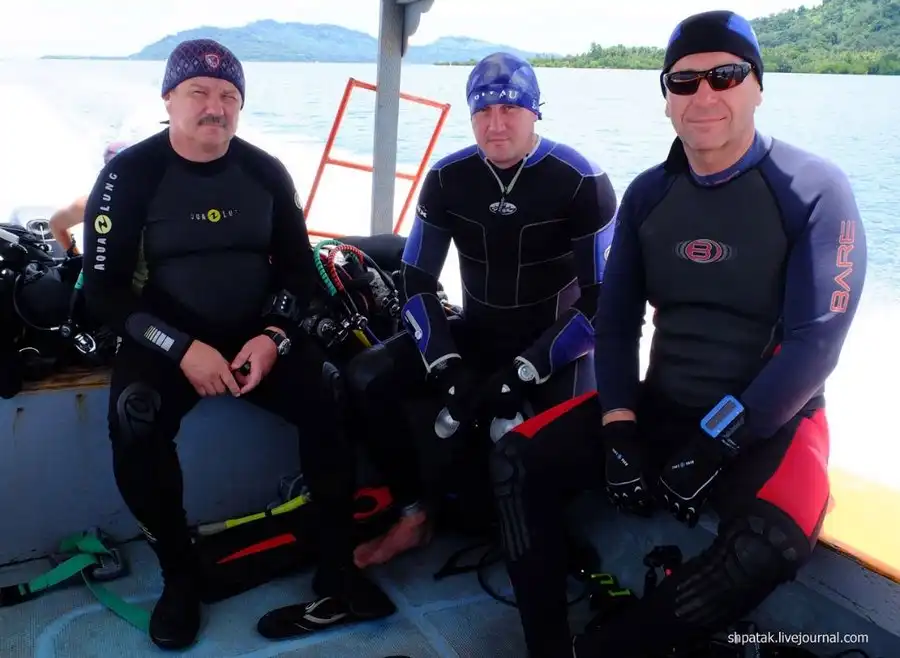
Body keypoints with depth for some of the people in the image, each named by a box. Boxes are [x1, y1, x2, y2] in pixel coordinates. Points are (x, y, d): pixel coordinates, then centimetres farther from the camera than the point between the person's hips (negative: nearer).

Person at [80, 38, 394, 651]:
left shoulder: (266, 173, 2)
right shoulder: (129, 175, -6)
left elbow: (299, 270, 7)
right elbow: (104, 290, -9)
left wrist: (272, 336, -12)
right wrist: (183, 349, -21)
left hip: (258, 334, 2)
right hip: (166, 341, -2)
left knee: (333, 402, -22)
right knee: (135, 427, -30)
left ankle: (339, 574, -11)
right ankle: (181, 577, -8)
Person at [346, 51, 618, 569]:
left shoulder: (582, 182, -14)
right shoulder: (447, 179, -3)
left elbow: (600, 302, -16)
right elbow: (417, 283, -2)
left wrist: (521, 374, -23)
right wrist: (448, 368, -18)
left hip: (556, 347, -4)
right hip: (475, 336, 4)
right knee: (365, 380, -14)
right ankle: (415, 516, 1)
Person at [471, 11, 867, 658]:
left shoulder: (815, 190, -10)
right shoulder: (647, 193, 4)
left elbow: (815, 341, -15)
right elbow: (616, 319, 4)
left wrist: (713, 446, -20)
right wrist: (620, 426, -11)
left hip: (770, 421, -4)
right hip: (657, 405, 4)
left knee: (768, 547, -34)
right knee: (518, 462, -13)